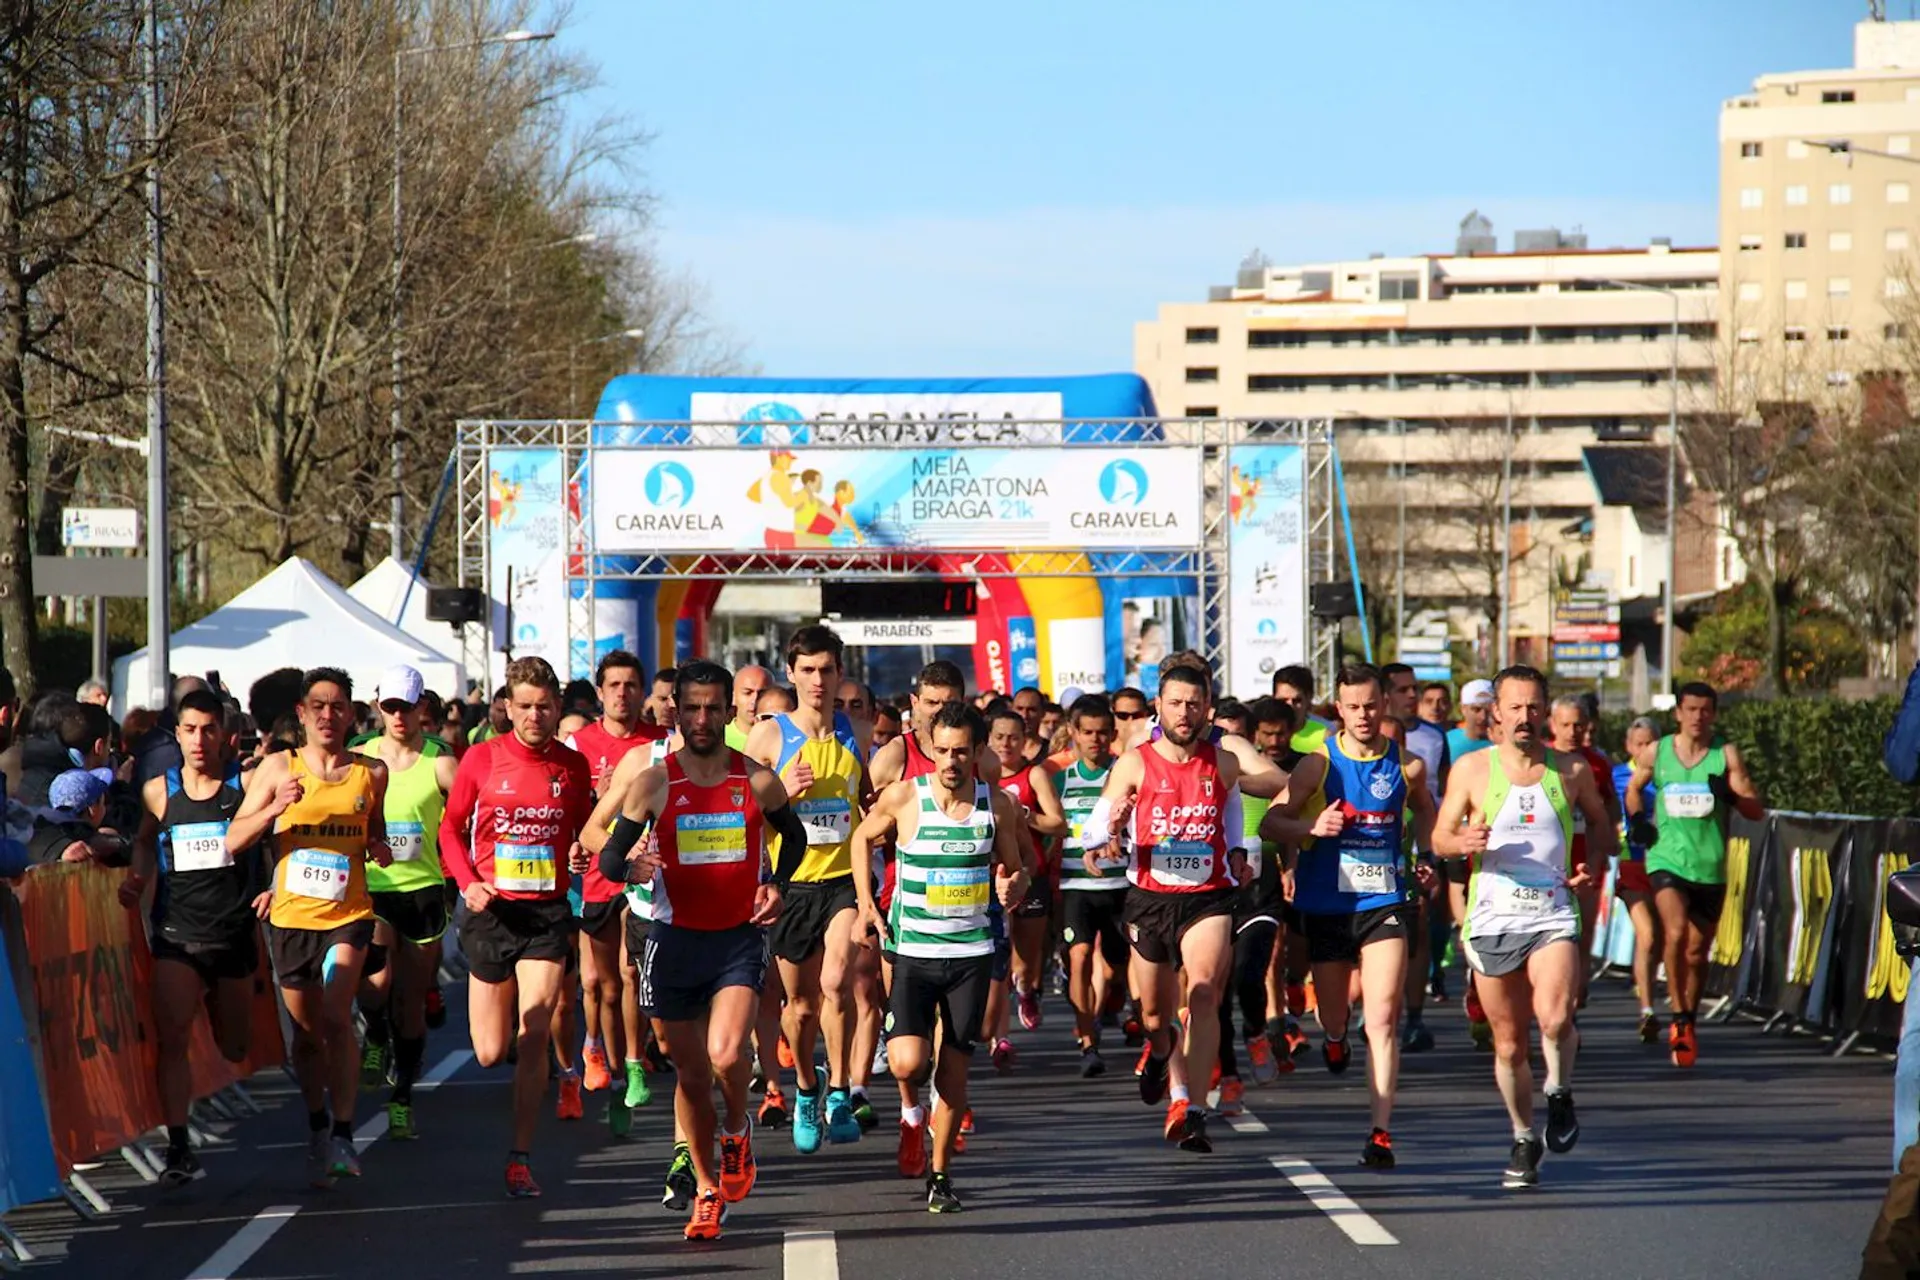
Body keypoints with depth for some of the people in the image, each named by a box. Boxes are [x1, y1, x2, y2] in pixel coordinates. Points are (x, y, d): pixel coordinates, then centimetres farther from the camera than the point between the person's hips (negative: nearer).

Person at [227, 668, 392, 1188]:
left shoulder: (371, 773, 3)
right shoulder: (279, 768, 0)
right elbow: (232, 842, -2)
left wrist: (380, 849, 0)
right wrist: (275, 808, -18)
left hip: (348, 915, -1)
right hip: (291, 916, 1)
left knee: (336, 1018, -19)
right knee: (306, 1031, 11)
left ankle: (343, 1133, -14)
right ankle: (317, 1126, 33)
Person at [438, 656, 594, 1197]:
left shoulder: (572, 765, 3)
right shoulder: (482, 758, -2)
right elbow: (451, 828, 5)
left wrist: (582, 854, -6)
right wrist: (467, 882, -10)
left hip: (548, 913, 0)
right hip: (492, 910, 0)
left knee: (533, 1036, -12)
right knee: (490, 1052, 6)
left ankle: (521, 1159, -5)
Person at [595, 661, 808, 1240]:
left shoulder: (758, 780, -2)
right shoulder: (653, 783, -4)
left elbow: (794, 834, 17)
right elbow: (609, 855, -2)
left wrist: (777, 886, 1)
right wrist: (630, 866, -25)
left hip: (739, 937, -1)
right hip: (675, 937, 1)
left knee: (726, 1053, -22)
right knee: (690, 1072, 7)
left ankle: (737, 1132, 10)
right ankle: (707, 1188, 24)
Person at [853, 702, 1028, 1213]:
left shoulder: (998, 805, -1)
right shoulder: (904, 797, -7)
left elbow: (1013, 867, 13)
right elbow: (863, 838, 12)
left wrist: (1012, 888, -11)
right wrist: (866, 906, 3)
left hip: (972, 952, 2)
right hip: (911, 949, -2)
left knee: (954, 1070, 3)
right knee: (907, 1063, -15)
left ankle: (940, 1172, 18)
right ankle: (915, 1103, 22)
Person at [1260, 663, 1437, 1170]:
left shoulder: (1407, 766, 1)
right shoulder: (1320, 763, -5)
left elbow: (1424, 808, 24)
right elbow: (1269, 824, -4)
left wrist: (1425, 856, 8)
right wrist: (1313, 829, -23)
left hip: (1384, 903, 0)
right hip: (1326, 904, 0)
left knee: (1383, 1018, -14)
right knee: (1333, 1017, 12)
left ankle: (1381, 1132, -14)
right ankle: (1336, 1034, 52)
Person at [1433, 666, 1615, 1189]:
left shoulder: (1572, 769, 5)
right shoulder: (1472, 770, 1)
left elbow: (1600, 821, 20)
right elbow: (1440, 837, 7)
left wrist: (1593, 863, 1)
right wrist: (1464, 841, -16)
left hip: (1554, 915, -1)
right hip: (1493, 919, 1)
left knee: (1554, 1018, -25)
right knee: (1508, 1044, 7)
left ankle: (1560, 1092, 4)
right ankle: (1524, 1140, 27)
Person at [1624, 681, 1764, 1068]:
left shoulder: (1726, 754, 1)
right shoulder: (1658, 751, 4)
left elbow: (1756, 811, 1)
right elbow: (1634, 787, 24)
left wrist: (1728, 793, -19)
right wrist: (1638, 819, 5)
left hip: (1710, 865, 1)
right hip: (1666, 858, -1)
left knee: (1697, 950, 10)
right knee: (1676, 933, -23)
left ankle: (1687, 1021, 29)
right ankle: (1679, 1018, -16)